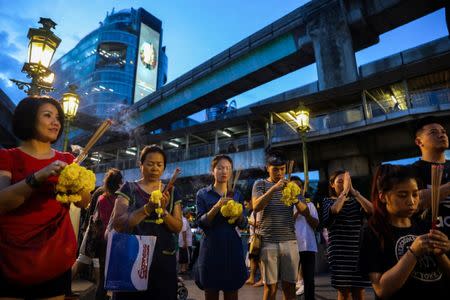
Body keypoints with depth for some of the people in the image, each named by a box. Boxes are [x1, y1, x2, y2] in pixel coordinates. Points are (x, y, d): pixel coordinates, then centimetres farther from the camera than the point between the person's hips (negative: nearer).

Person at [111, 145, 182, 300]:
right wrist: (148, 208, -23)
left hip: (163, 259, 2)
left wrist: (163, 211, -18)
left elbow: (178, 227, 1)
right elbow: (118, 224, -10)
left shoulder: (171, 192, 6)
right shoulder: (129, 188, 0)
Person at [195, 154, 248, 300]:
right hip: (211, 247, -2)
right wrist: (216, 207, -24)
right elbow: (200, 222, -9)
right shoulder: (203, 194, 0)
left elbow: (243, 224, 4)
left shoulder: (237, 195, 8)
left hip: (232, 247, 2)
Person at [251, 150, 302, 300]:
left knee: (289, 286, 7)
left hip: (290, 241, 3)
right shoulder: (260, 184, 3)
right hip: (268, 242, -2)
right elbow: (256, 207, -13)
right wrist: (274, 189, -24)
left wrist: (296, 200, -15)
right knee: (270, 287, 4)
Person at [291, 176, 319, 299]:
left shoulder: (309, 203, 12)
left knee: (309, 278, 6)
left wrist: (307, 214, -10)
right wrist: (297, 212, -17)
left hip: (308, 246, 2)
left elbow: (316, 224, 6)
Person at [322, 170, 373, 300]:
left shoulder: (355, 201, 12)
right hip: (339, 252, -3)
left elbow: (371, 210, -9)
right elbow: (334, 211, -21)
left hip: (358, 251, 3)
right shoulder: (328, 201, 3)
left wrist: (353, 191, -11)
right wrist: (345, 191, -16)